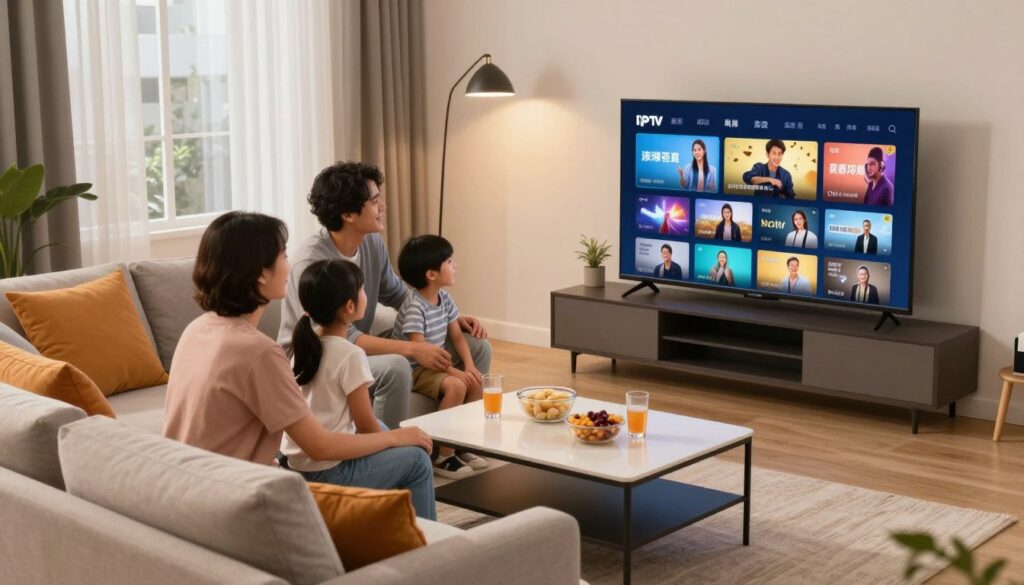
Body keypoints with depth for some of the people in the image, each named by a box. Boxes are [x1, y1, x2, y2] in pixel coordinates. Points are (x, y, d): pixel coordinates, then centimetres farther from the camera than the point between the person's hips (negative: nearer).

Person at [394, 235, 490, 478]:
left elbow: (457, 335, 6)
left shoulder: (444, 298, 3)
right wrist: (455, 371, -29)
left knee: (475, 382, -7)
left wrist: (469, 366, -10)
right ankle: (442, 456, -18)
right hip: (414, 369, -8)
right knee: (456, 386, -27)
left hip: (434, 364, 8)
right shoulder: (415, 307, -24)